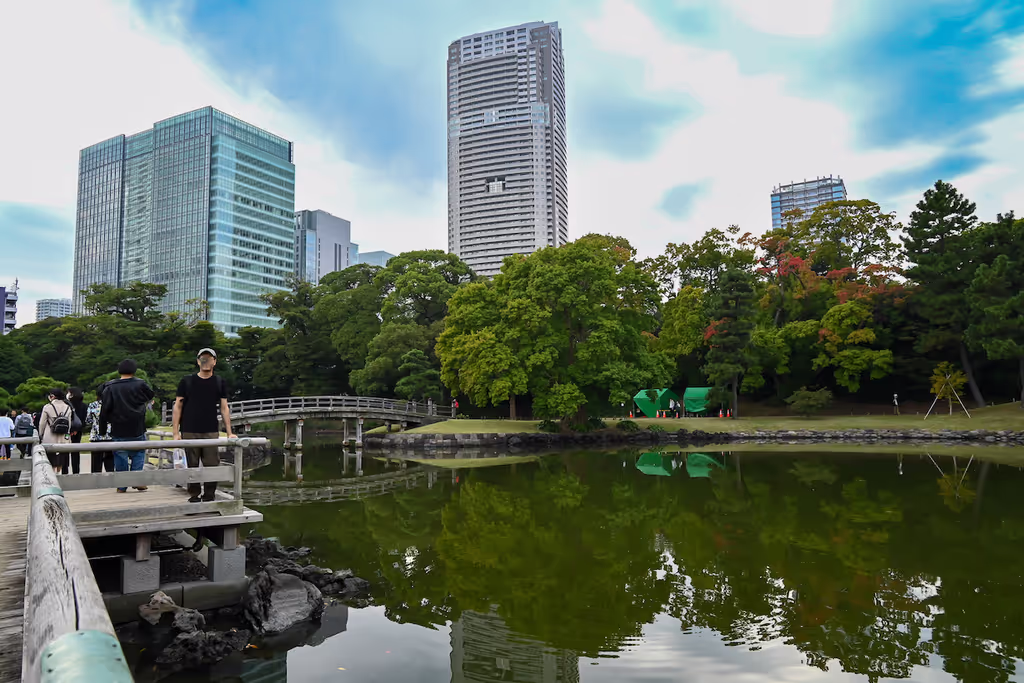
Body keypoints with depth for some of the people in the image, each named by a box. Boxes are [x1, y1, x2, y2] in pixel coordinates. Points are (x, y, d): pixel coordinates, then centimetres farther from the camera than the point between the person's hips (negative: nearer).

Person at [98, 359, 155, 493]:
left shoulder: (110, 388, -3)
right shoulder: (140, 385, -5)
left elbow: (104, 411, -1)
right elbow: (151, 395, 13)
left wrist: (102, 430, 6)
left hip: (118, 432, 1)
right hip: (137, 431, -1)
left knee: (120, 457, 8)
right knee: (138, 454, 12)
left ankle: (121, 485, 12)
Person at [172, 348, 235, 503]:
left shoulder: (220, 383, 10)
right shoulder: (186, 382, 6)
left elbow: (224, 408, 9)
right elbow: (178, 407, 5)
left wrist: (229, 432, 2)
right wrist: (175, 433, -3)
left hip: (211, 432, 1)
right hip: (189, 432, -1)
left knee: (212, 467, -3)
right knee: (192, 467, 4)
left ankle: (209, 497, 8)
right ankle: (194, 497, 14)